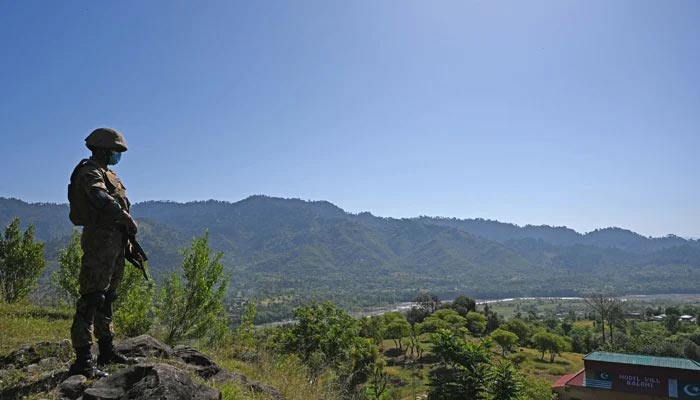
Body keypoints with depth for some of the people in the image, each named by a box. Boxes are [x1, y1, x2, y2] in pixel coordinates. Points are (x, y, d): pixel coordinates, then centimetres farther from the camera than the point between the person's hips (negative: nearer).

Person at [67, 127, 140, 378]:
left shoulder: (106, 174, 22)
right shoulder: (89, 172, -8)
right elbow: (101, 200, -30)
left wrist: (128, 245, 22)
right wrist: (128, 219, -22)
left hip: (115, 242, 10)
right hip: (100, 241, -10)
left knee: (107, 298, 15)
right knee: (91, 298, -11)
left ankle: (106, 351, 25)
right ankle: (83, 360, -9)